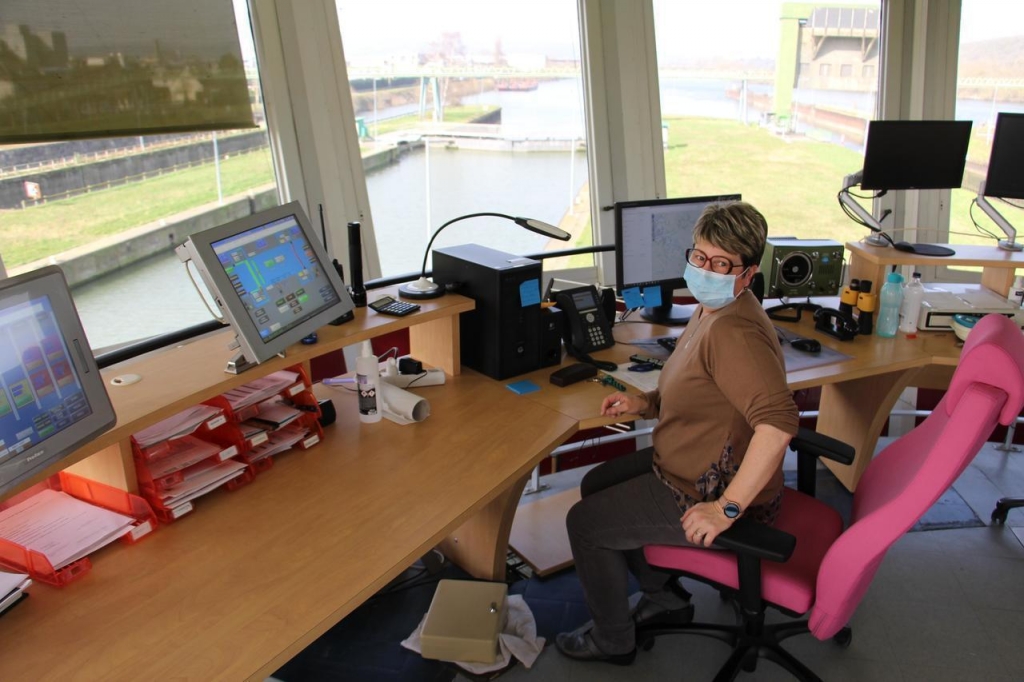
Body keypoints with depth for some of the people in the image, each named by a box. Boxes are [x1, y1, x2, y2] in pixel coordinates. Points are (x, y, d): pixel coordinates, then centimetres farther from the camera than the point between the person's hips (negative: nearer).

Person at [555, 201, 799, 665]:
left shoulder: (733, 332, -31)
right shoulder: (711, 310, 4)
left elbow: (778, 421, -42)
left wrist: (727, 508, -36)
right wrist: (646, 404, 1)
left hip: (706, 495, -11)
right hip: (687, 464, 11)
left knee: (585, 522, -1)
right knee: (595, 485, 22)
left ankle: (612, 640, 23)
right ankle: (665, 598, 34)